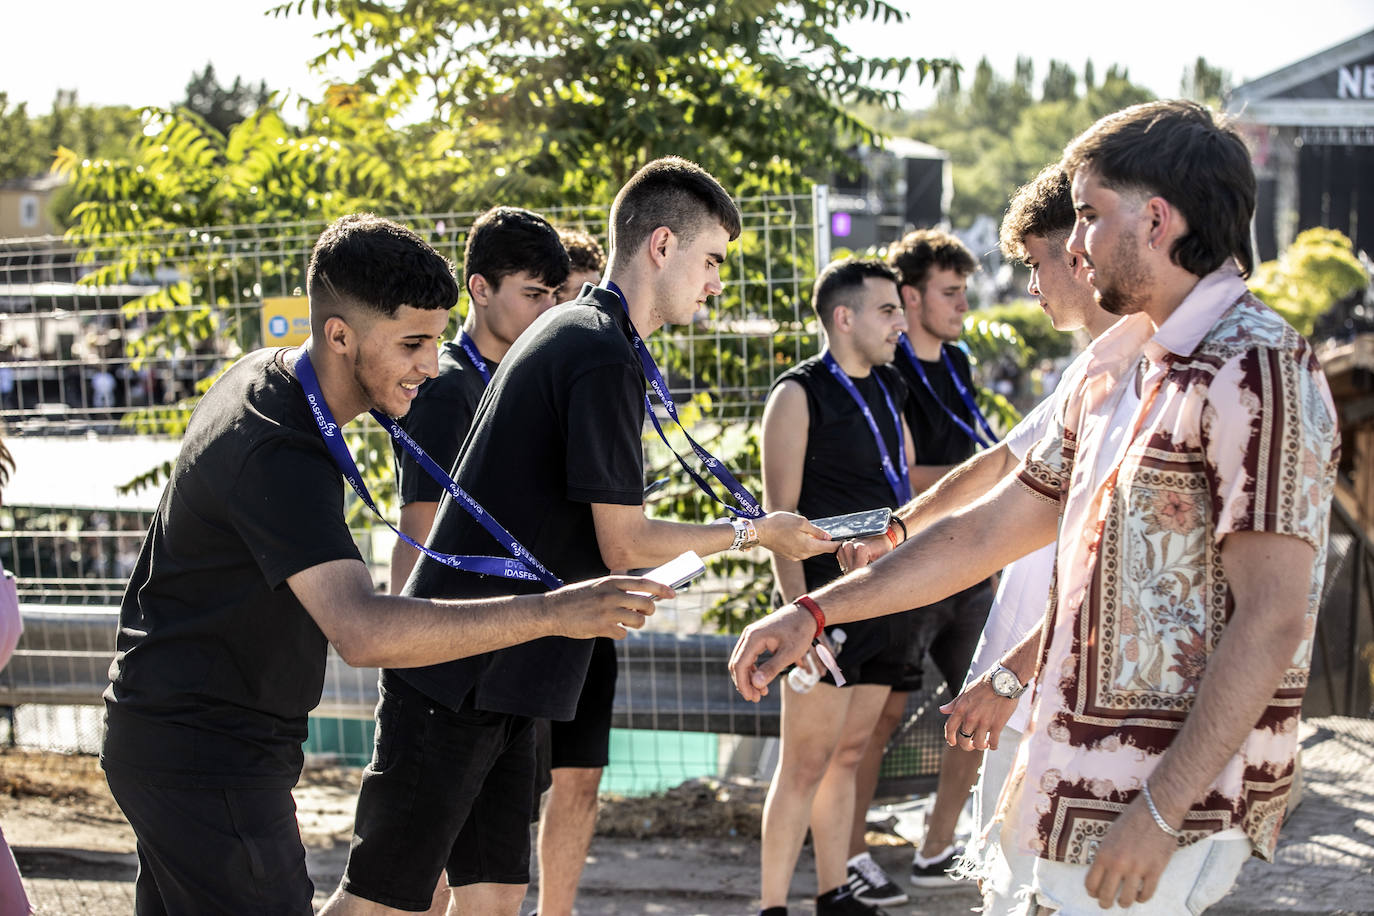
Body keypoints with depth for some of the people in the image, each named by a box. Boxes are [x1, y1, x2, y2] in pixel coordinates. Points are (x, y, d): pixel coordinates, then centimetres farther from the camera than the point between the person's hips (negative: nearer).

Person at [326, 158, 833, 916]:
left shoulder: (568, 330, 16)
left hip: (486, 678, 10)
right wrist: (750, 534, -2)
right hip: (465, 678, -10)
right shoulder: (605, 357, -15)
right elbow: (626, 545, -14)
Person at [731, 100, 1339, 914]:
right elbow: (990, 530, 20)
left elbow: (1271, 620, -20)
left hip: (1176, 787, -9)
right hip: (1085, 784, 9)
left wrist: (1162, 811, -23)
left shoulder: (1255, 368, -15)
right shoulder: (1117, 371, 15)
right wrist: (816, 612, 16)